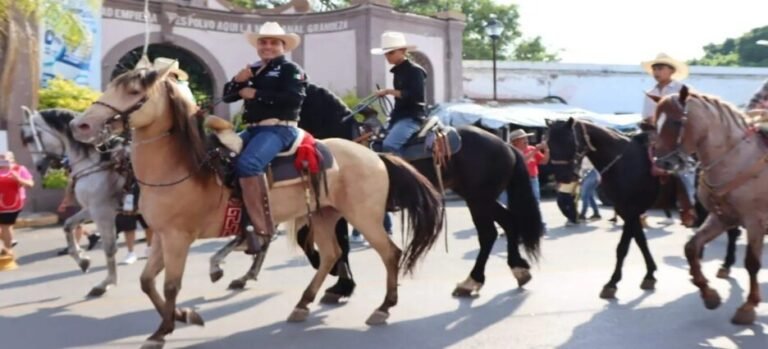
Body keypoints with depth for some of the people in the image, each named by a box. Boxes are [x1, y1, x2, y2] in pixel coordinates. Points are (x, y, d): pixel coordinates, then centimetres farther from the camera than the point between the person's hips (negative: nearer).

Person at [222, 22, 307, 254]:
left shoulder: (291, 69, 1)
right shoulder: (254, 71, 21)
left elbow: (294, 99, -17)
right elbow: (227, 96, 21)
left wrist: (256, 95, -13)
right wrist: (237, 81, 0)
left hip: (278, 129, -8)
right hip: (252, 129, 8)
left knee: (247, 164, -33)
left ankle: (262, 228, -32)